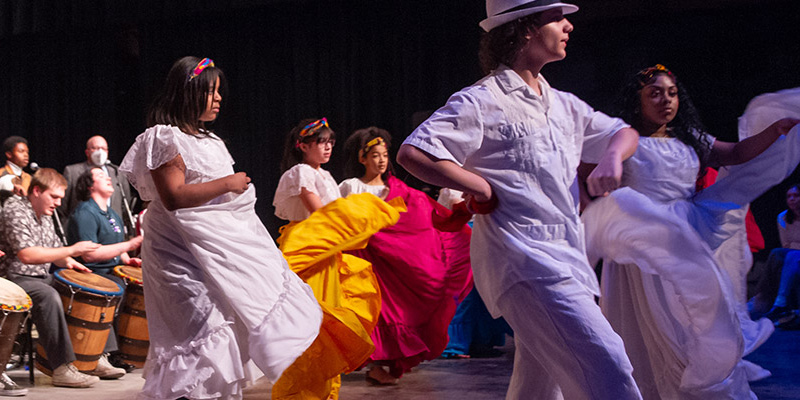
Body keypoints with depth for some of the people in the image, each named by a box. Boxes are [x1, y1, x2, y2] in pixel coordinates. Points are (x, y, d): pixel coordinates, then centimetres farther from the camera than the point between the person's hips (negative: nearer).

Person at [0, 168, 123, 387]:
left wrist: (69, 263, 0)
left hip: (42, 277, 10)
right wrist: (71, 251, -25)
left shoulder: (45, 216, 16)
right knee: (48, 296, -36)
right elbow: (26, 254, -27)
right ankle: (62, 369, -37)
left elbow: (53, 249, 25)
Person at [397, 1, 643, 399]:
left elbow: (622, 133, 30)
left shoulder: (561, 104, 18)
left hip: (563, 258, 8)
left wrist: (612, 157, 6)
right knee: (605, 362, -19)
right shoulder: (482, 101, -5)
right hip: (523, 258, -8)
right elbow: (412, 153, -14)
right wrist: (484, 190, -11)